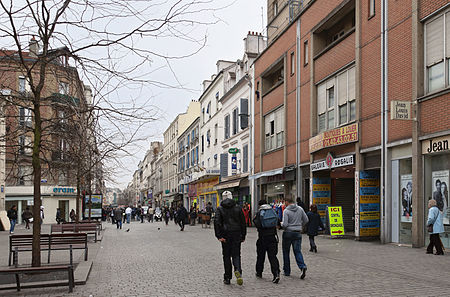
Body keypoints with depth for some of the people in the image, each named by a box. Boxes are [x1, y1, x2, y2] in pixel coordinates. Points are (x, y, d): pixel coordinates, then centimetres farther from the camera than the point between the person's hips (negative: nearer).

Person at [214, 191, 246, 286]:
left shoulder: (220, 209, -1)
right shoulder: (238, 208, 4)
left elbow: (217, 222, -12)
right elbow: (243, 222, 4)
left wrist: (219, 236, -13)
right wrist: (243, 236, 9)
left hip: (225, 235, -1)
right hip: (237, 235, 1)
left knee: (226, 256, 9)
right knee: (236, 255, 7)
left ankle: (227, 278, 13)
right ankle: (238, 271, -20)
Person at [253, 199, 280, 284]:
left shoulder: (259, 213, -6)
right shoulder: (273, 211, 6)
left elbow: (258, 225, -15)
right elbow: (278, 223, 9)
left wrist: (254, 219, 3)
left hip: (263, 237, -2)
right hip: (273, 237, 3)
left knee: (260, 255, 14)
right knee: (272, 256, 2)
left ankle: (259, 272, 27)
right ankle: (276, 273, -14)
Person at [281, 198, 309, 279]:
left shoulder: (286, 211, -12)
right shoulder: (300, 209, 3)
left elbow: (285, 224, -17)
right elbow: (306, 220, 8)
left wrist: (281, 224, 5)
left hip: (288, 233, -4)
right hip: (298, 233, 4)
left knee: (286, 252, 10)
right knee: (297, 251, 6)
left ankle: (287, 271, 16)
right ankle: (303, 267, -17)